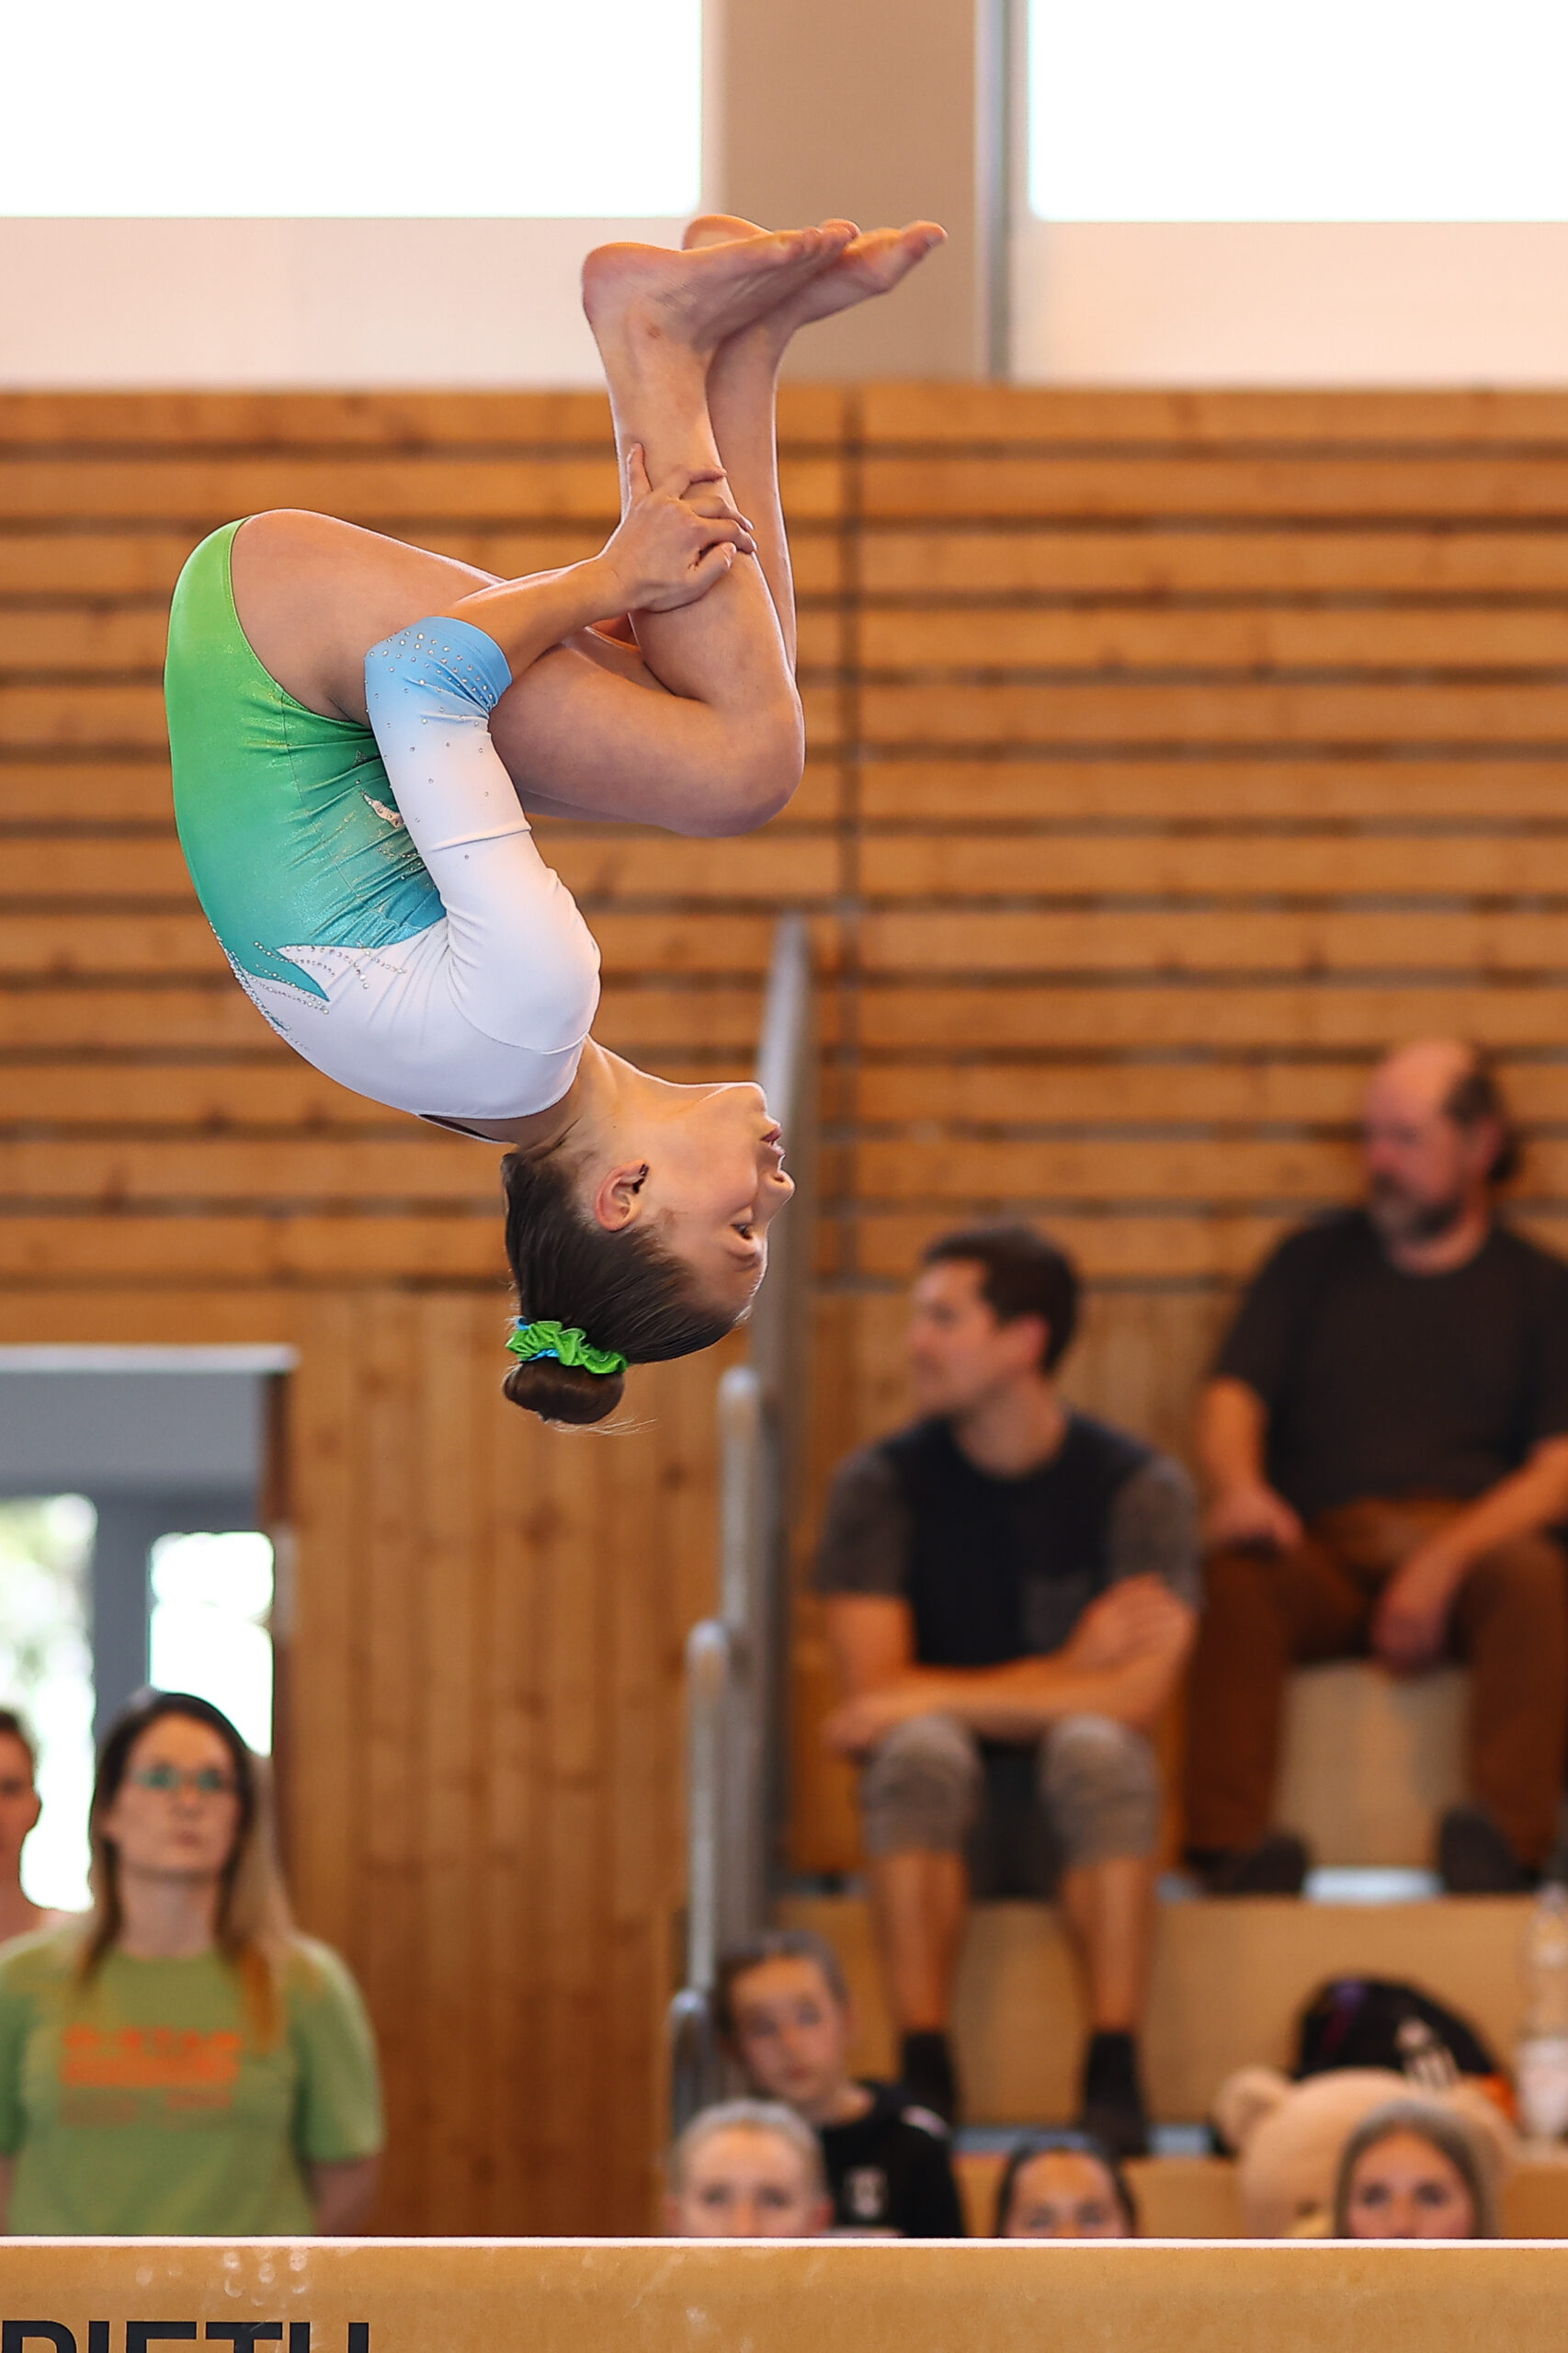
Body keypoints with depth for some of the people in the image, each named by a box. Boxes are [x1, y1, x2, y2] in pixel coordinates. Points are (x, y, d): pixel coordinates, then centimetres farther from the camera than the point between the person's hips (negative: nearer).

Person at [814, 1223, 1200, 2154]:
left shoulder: (1140, 1486, -7)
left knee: (1096, 1746, -34)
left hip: (1077, 1806, -1)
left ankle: (1115, 2075, -35)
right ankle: (925, 2070, -33)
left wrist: (934, 1697, -20)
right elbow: (875, 1688, -11)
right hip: (938, 1805, 1)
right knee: (923, 1747, -32)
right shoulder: (882, 1484, -2)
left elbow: (1139, 1695, -20)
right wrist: (1064, 1671, -15)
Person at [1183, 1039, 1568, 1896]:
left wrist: (1446, 1561, -16)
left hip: (1474, 1543, -1)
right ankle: (1229, 1848, -47)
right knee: (1232, 1582, -33)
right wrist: (1238, 1486, -15)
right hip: (1325, 1551, 1)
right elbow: (1233, 1399, 11)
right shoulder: (1311, 1262, 23)